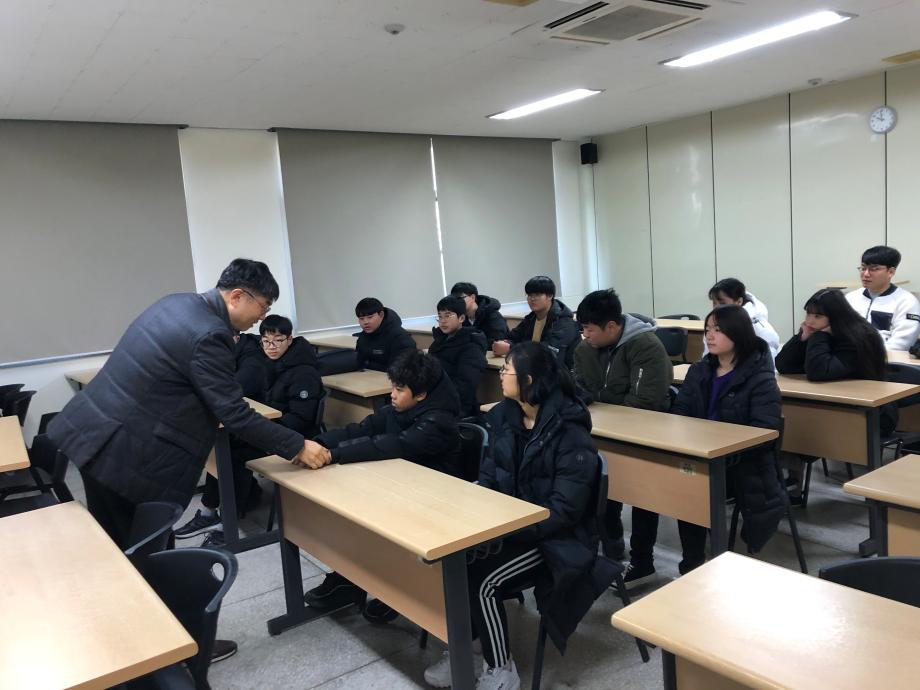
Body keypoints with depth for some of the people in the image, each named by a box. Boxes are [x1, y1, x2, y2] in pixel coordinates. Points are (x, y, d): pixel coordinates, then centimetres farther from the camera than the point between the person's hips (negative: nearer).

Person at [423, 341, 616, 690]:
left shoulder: (570, 433, -21)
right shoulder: (503, 415, 2)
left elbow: (564, 511, -23)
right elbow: (489, 473, 8)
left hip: (554, 538, -6)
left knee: (482, 580, -23)